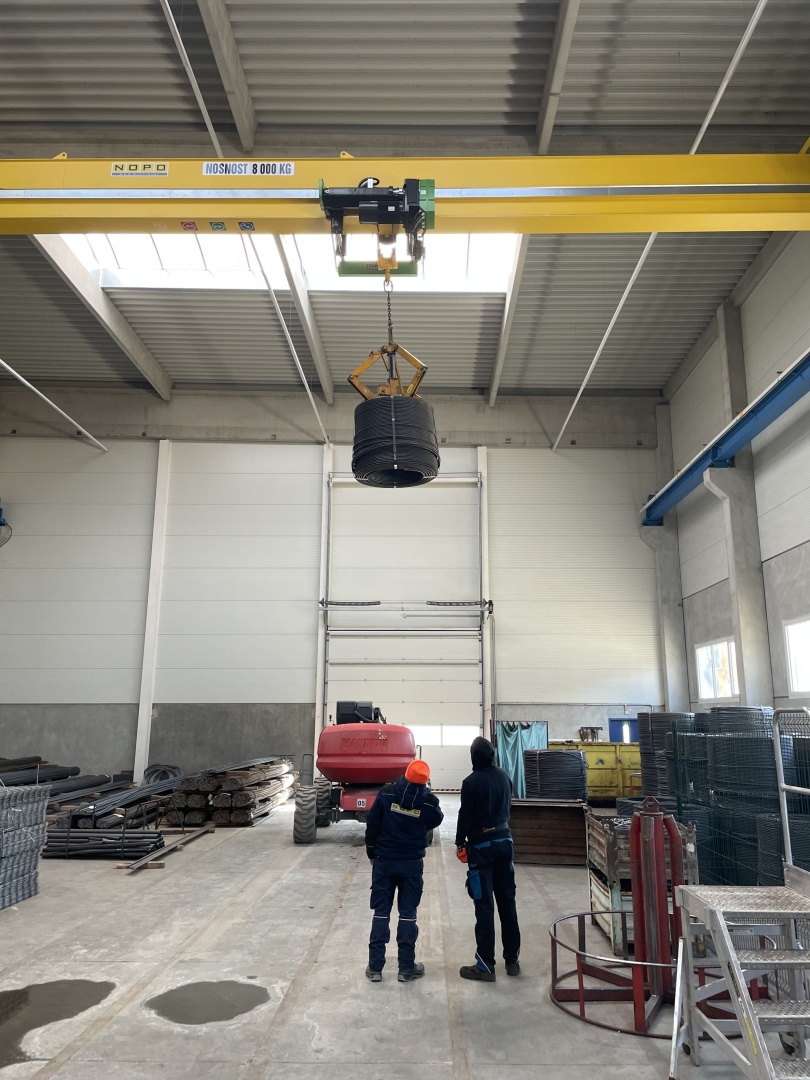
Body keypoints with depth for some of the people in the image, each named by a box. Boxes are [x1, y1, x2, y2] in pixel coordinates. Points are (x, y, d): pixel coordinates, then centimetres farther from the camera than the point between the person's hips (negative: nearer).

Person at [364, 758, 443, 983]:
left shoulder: (386, 794, -12)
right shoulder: (429, 801, -12)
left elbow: (372, 825, -5)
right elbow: (435, 821, 9)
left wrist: (372, 853, 8)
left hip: (384, 861, 1)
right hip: (412, 863, 0)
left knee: (380, 913, 9)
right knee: (408, 914, 9)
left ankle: (375, 967, 13)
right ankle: (406, 968, 14)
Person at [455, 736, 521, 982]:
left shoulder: (472, 782, -16)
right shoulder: (504, 777, 2)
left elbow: (465, 816, -12)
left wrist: (460, 843, 0)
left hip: (482, 845, -6)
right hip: (504, 841, 6)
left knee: (484, 906, 0)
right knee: (507, 902, 14)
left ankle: (485, 966, 5)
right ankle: (512, 959, 24)